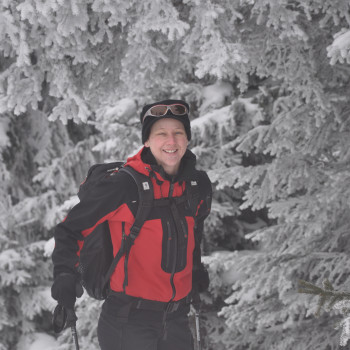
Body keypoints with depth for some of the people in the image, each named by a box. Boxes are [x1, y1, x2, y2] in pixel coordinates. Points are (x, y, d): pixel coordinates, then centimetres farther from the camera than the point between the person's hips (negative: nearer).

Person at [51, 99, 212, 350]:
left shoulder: (199, 185, 2)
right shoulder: (124, 186, -14)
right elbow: (71, 230, -6)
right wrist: (66, 275, -19)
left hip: (177, 319, 6)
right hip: (130, 320, -5)